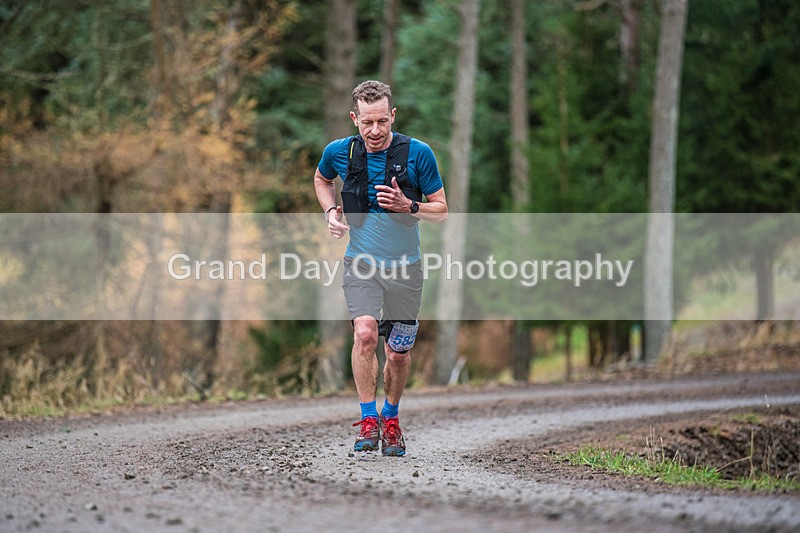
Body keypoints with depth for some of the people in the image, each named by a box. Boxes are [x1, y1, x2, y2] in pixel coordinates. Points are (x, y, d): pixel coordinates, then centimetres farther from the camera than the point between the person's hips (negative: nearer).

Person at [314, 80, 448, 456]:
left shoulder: (418, 153, -10)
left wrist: (408, 206, -20)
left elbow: (441, 210, -1)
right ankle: (367, 420, -15)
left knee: (399, 353, 7)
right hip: (361, 263, 0)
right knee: (365, 332, -24)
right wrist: (331, 210, 1)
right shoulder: (339, 152, -5)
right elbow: (321, 179, 20)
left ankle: (390, 418, 32)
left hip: (405, 268, 0)